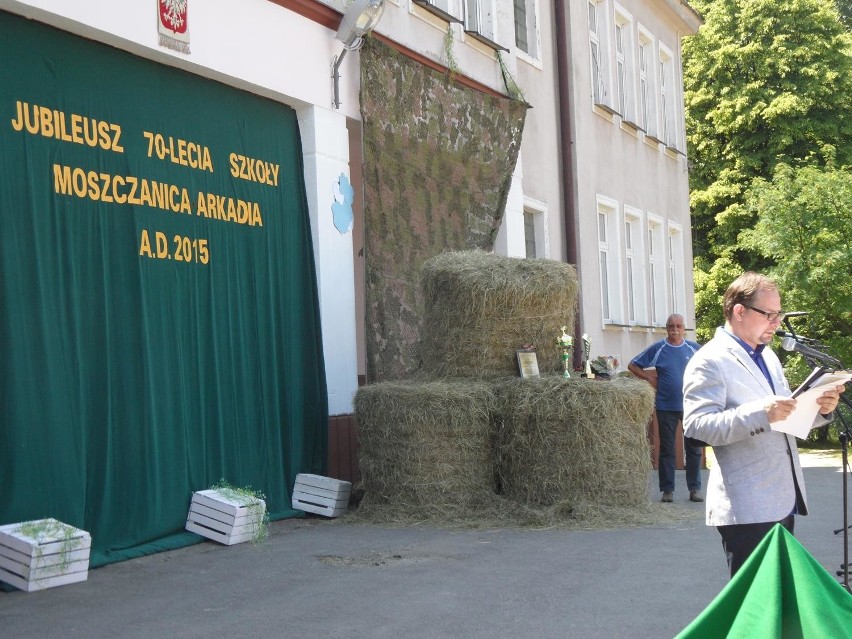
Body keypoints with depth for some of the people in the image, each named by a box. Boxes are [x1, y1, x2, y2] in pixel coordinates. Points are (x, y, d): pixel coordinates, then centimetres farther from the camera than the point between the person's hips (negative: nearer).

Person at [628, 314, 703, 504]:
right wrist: (649, 378, -4)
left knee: (694, 449, 3)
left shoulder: (694, 349, 4)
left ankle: (695, 488, 12)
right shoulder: (657, 349, 1)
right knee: (666, 450, 3)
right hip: (666, 407, -1)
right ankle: (667, 490, 10)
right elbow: (633, 365, 7)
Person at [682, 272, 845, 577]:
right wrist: (761, 413, -31)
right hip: (747, 508, -8)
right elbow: (696, 424, -21)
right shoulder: (710, 361, -10)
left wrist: (819, 409, 2)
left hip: (783, 501, 9)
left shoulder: (768, 356, 18)